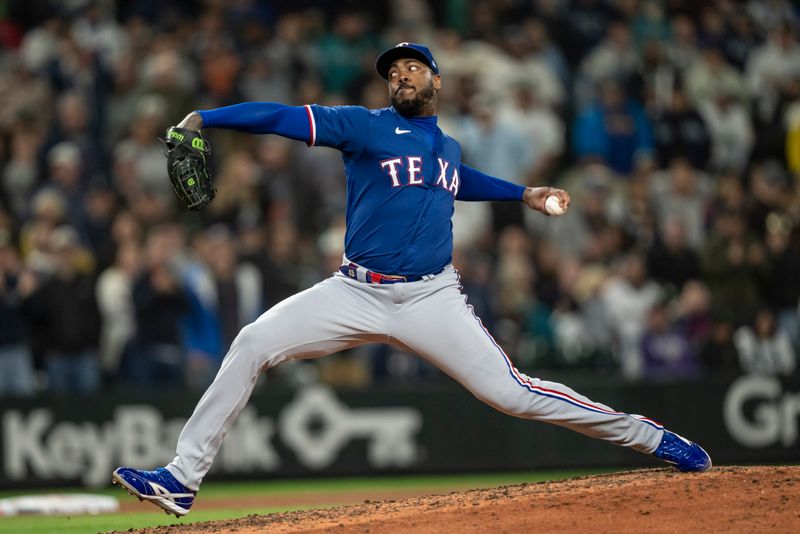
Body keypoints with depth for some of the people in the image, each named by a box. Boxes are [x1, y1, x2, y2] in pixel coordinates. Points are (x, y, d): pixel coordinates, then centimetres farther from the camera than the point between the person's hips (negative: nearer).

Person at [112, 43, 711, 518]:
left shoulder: (448, 145, 17)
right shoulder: (365, 127, 2)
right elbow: (284, 118, -10)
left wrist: (525, 194, 39)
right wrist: (204, 118, -19)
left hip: (431, 299, 1)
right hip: (357, 293, -1)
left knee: (512, 392, -11)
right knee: (253, 343, -16)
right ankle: (183, 478, -11)